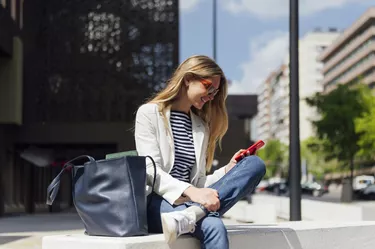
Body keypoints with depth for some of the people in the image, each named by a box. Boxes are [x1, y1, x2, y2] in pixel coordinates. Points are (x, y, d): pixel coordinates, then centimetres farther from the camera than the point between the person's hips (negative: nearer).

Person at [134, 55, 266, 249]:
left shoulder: (202, 125, 21)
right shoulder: (149, 113, 2)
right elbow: (151, 172, -11)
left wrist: (228, 170, -1)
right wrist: (191, 192, -26)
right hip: (157, 203, -7)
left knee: (255, 164, -18)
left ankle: (190, 215, -38)